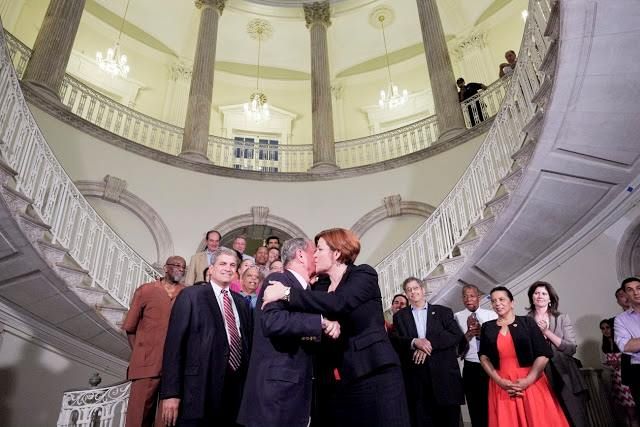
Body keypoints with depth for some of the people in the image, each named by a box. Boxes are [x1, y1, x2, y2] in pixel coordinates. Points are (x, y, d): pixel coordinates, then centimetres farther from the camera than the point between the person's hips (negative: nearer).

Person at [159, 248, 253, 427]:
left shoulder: (241, 302, 14)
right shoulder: (190, 295, -3)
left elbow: (247, 341, 14)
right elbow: (174, 344, -9)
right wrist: (171, 392, -14)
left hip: (237, 387, 5)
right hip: (200, 388, -5)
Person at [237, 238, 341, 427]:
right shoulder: (278, 280, -7)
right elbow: (271, 321, -25)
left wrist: (330, 326, 3)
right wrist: (321, 321, -22)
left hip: (298, 388, 8)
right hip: (275, 387, -8)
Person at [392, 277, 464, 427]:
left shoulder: (443, 311, 11)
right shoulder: (399, 316, 14)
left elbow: (457, 335, -2)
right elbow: (394, 341, 1)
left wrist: (430, 344, -13)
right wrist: (414, 342, -17)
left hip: (444, 375, 0)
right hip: (415, 377, 0)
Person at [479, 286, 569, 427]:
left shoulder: (527, 322, 1)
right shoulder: (487, 327, 7)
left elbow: (544, 354, -3)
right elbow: (484, 357, 4)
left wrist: (528, 380, -12)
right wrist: (499, 381, -9)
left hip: (531, 384, -1)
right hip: (502, 387, 1)